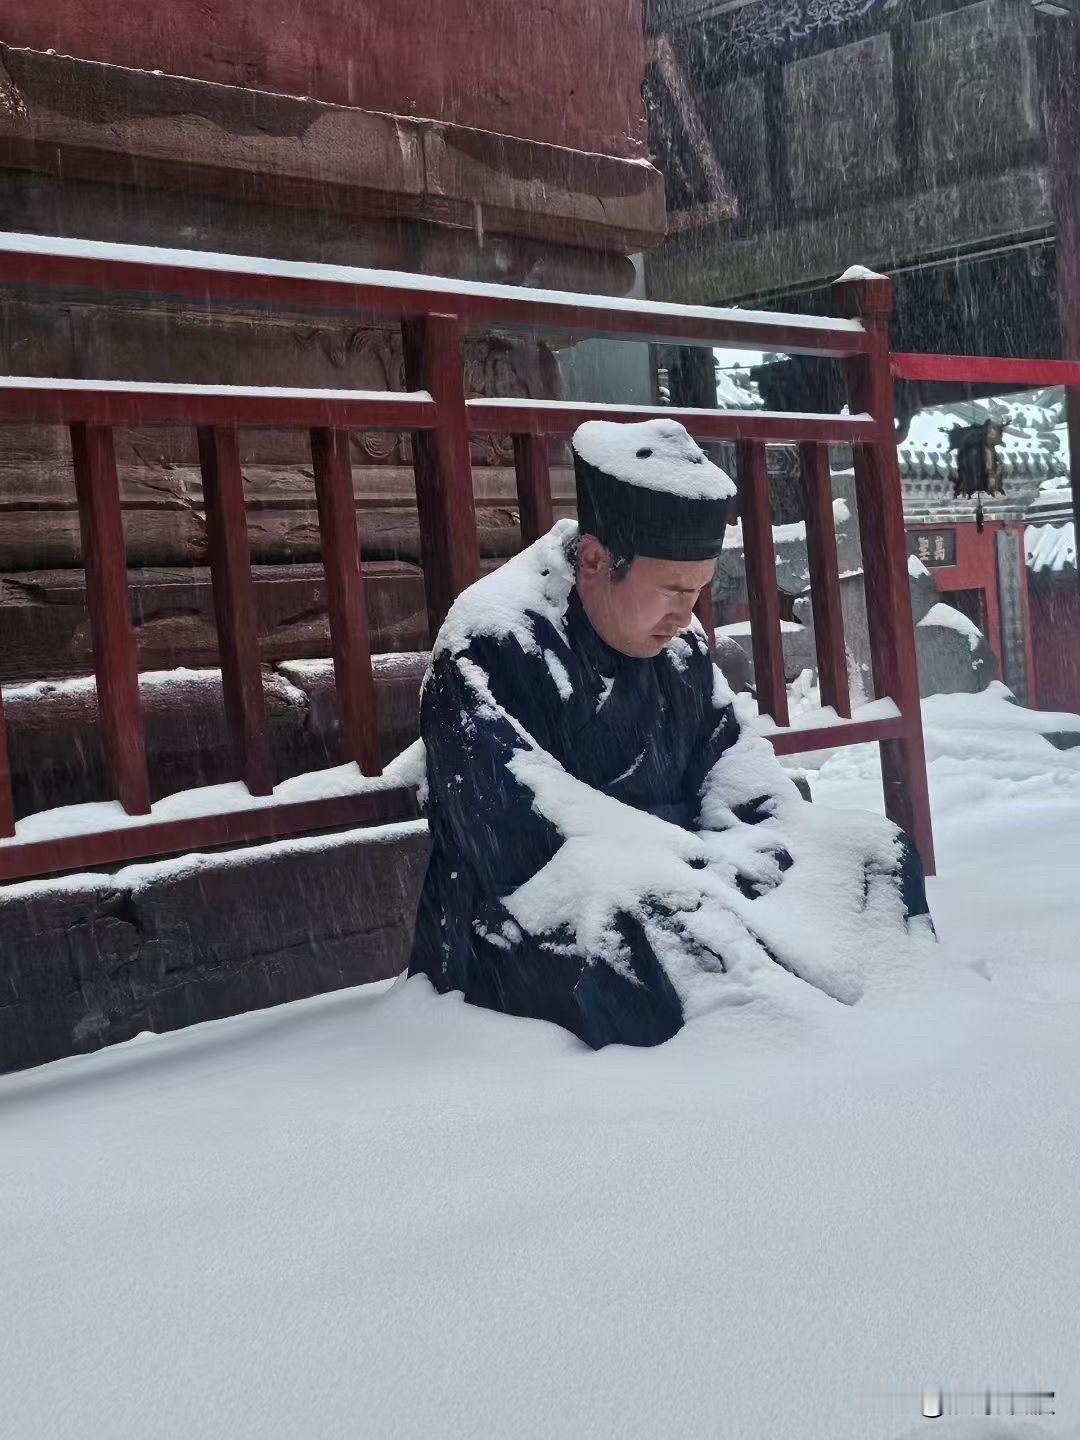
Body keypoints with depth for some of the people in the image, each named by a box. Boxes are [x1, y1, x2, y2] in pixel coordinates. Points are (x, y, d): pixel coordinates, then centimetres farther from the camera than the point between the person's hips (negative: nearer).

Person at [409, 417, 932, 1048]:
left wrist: (795, 847, -5)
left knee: (880, 851, 2)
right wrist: (717, 864, -24)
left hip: (674, 884, 8)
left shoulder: (678, 643, 9)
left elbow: (732, 759, 16)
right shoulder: (492, 648, -18)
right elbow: (531, 843, -25)